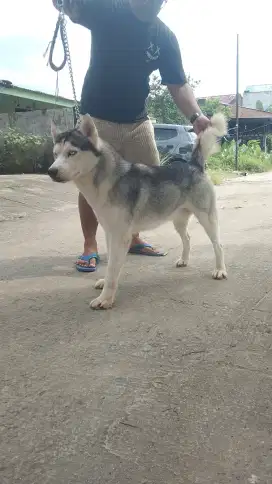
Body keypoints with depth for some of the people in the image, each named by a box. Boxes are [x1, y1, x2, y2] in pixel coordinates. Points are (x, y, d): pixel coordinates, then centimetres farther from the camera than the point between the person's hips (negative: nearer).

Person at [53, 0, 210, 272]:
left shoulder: (165, 38, -3)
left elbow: (178, 85, -7)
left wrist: (196, 116, -26)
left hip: (138, 121, 4)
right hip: (97, 118, -3)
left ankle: (134, 239, 22)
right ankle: (90, 247, 8)